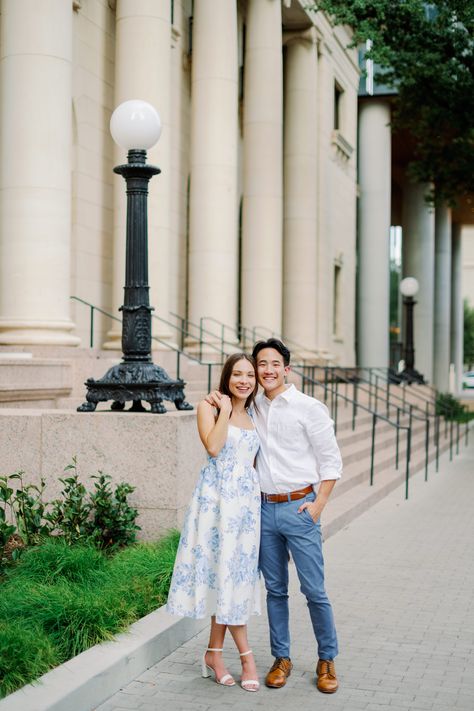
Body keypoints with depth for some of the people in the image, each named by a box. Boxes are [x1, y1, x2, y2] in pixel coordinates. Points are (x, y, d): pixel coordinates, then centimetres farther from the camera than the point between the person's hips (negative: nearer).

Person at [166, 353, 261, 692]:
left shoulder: (253, 416, 14)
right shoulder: (209, 407, -1)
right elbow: (214, 447, -17)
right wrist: (225, 408, -11)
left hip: (247, 499, 5)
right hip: (217, 497, -5)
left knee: (234, 571, 6)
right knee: (225, 571, -3)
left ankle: (215, 652, 15)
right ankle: (246, 655, 5)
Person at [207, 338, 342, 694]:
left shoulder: (309, 408, -4)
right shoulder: (252, 407, 10)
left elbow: (331, 460, -2)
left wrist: (318, 503, -11)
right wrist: (220, 404, 6)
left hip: (299, 507, -4)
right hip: (264, 508, 4)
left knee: (314, 590, -1)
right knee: (275, 589, 11)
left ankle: (327, 660, 13)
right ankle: (282, 658, 21)